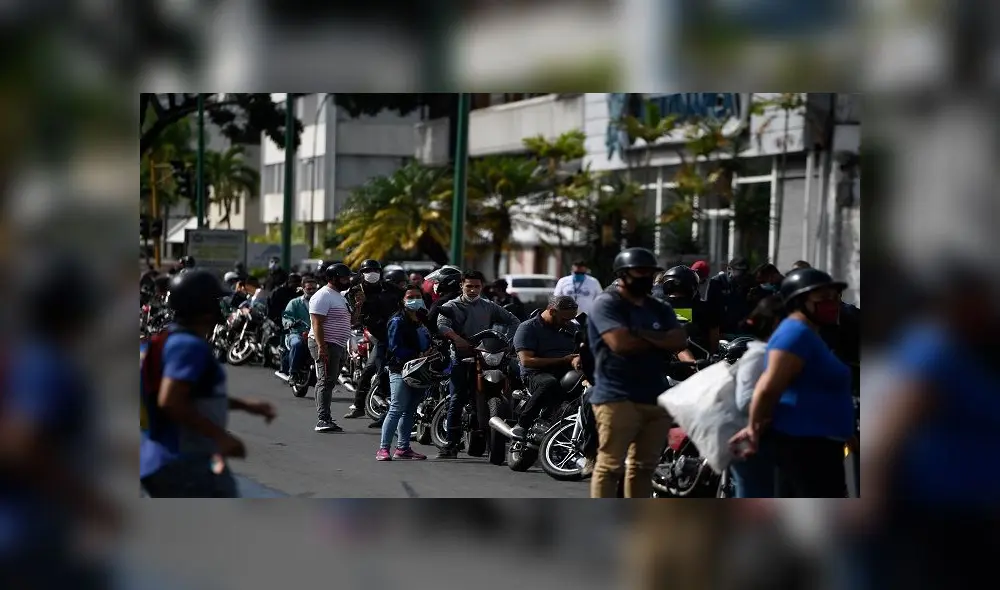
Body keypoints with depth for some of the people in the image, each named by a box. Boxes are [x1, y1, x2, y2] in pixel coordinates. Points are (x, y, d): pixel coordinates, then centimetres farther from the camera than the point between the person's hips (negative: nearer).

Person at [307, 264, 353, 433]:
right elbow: (317, 323, -19)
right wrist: (322, 347, -27)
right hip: (326, 345, -10)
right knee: (326, 382, -13)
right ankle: (322, 420, -17)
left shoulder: (339, 296, 19)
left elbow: (349, 320, 28)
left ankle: (325, 420, 14)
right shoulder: (323, 296, -12)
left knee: (329, 383, 11)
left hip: (338, 346, 10)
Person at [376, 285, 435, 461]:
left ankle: (403, 447, 18)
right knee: (396, 410, -12)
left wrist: (430, 352, 3)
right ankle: (383, 448, -12)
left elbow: (429, 344, 27)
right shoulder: (398, 321, -6)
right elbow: (395, 347, -16)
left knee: (410, 411, 11)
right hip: (401, 370, -8)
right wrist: (418, 356, -22)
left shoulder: (424, 321, 18)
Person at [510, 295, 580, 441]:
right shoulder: (527, 328, 0)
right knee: (550, 383, -42)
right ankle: (521, 425, -31)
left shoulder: (570, 327, 20)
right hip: (537, 374, -5)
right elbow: (527, 361, -11)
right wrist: (564, 360, -10)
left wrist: (578, 359, -7)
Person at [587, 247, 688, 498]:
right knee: (610, 466, -8)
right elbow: (620, 343, -18)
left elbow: (680, 341, 2)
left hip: (656, 398, 7)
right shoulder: (607, 304, -3)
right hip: (617, 398, -7)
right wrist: (661, 341, -2)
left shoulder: (661, 309, 18)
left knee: (644, 467, 11)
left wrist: (643, 334, -12)